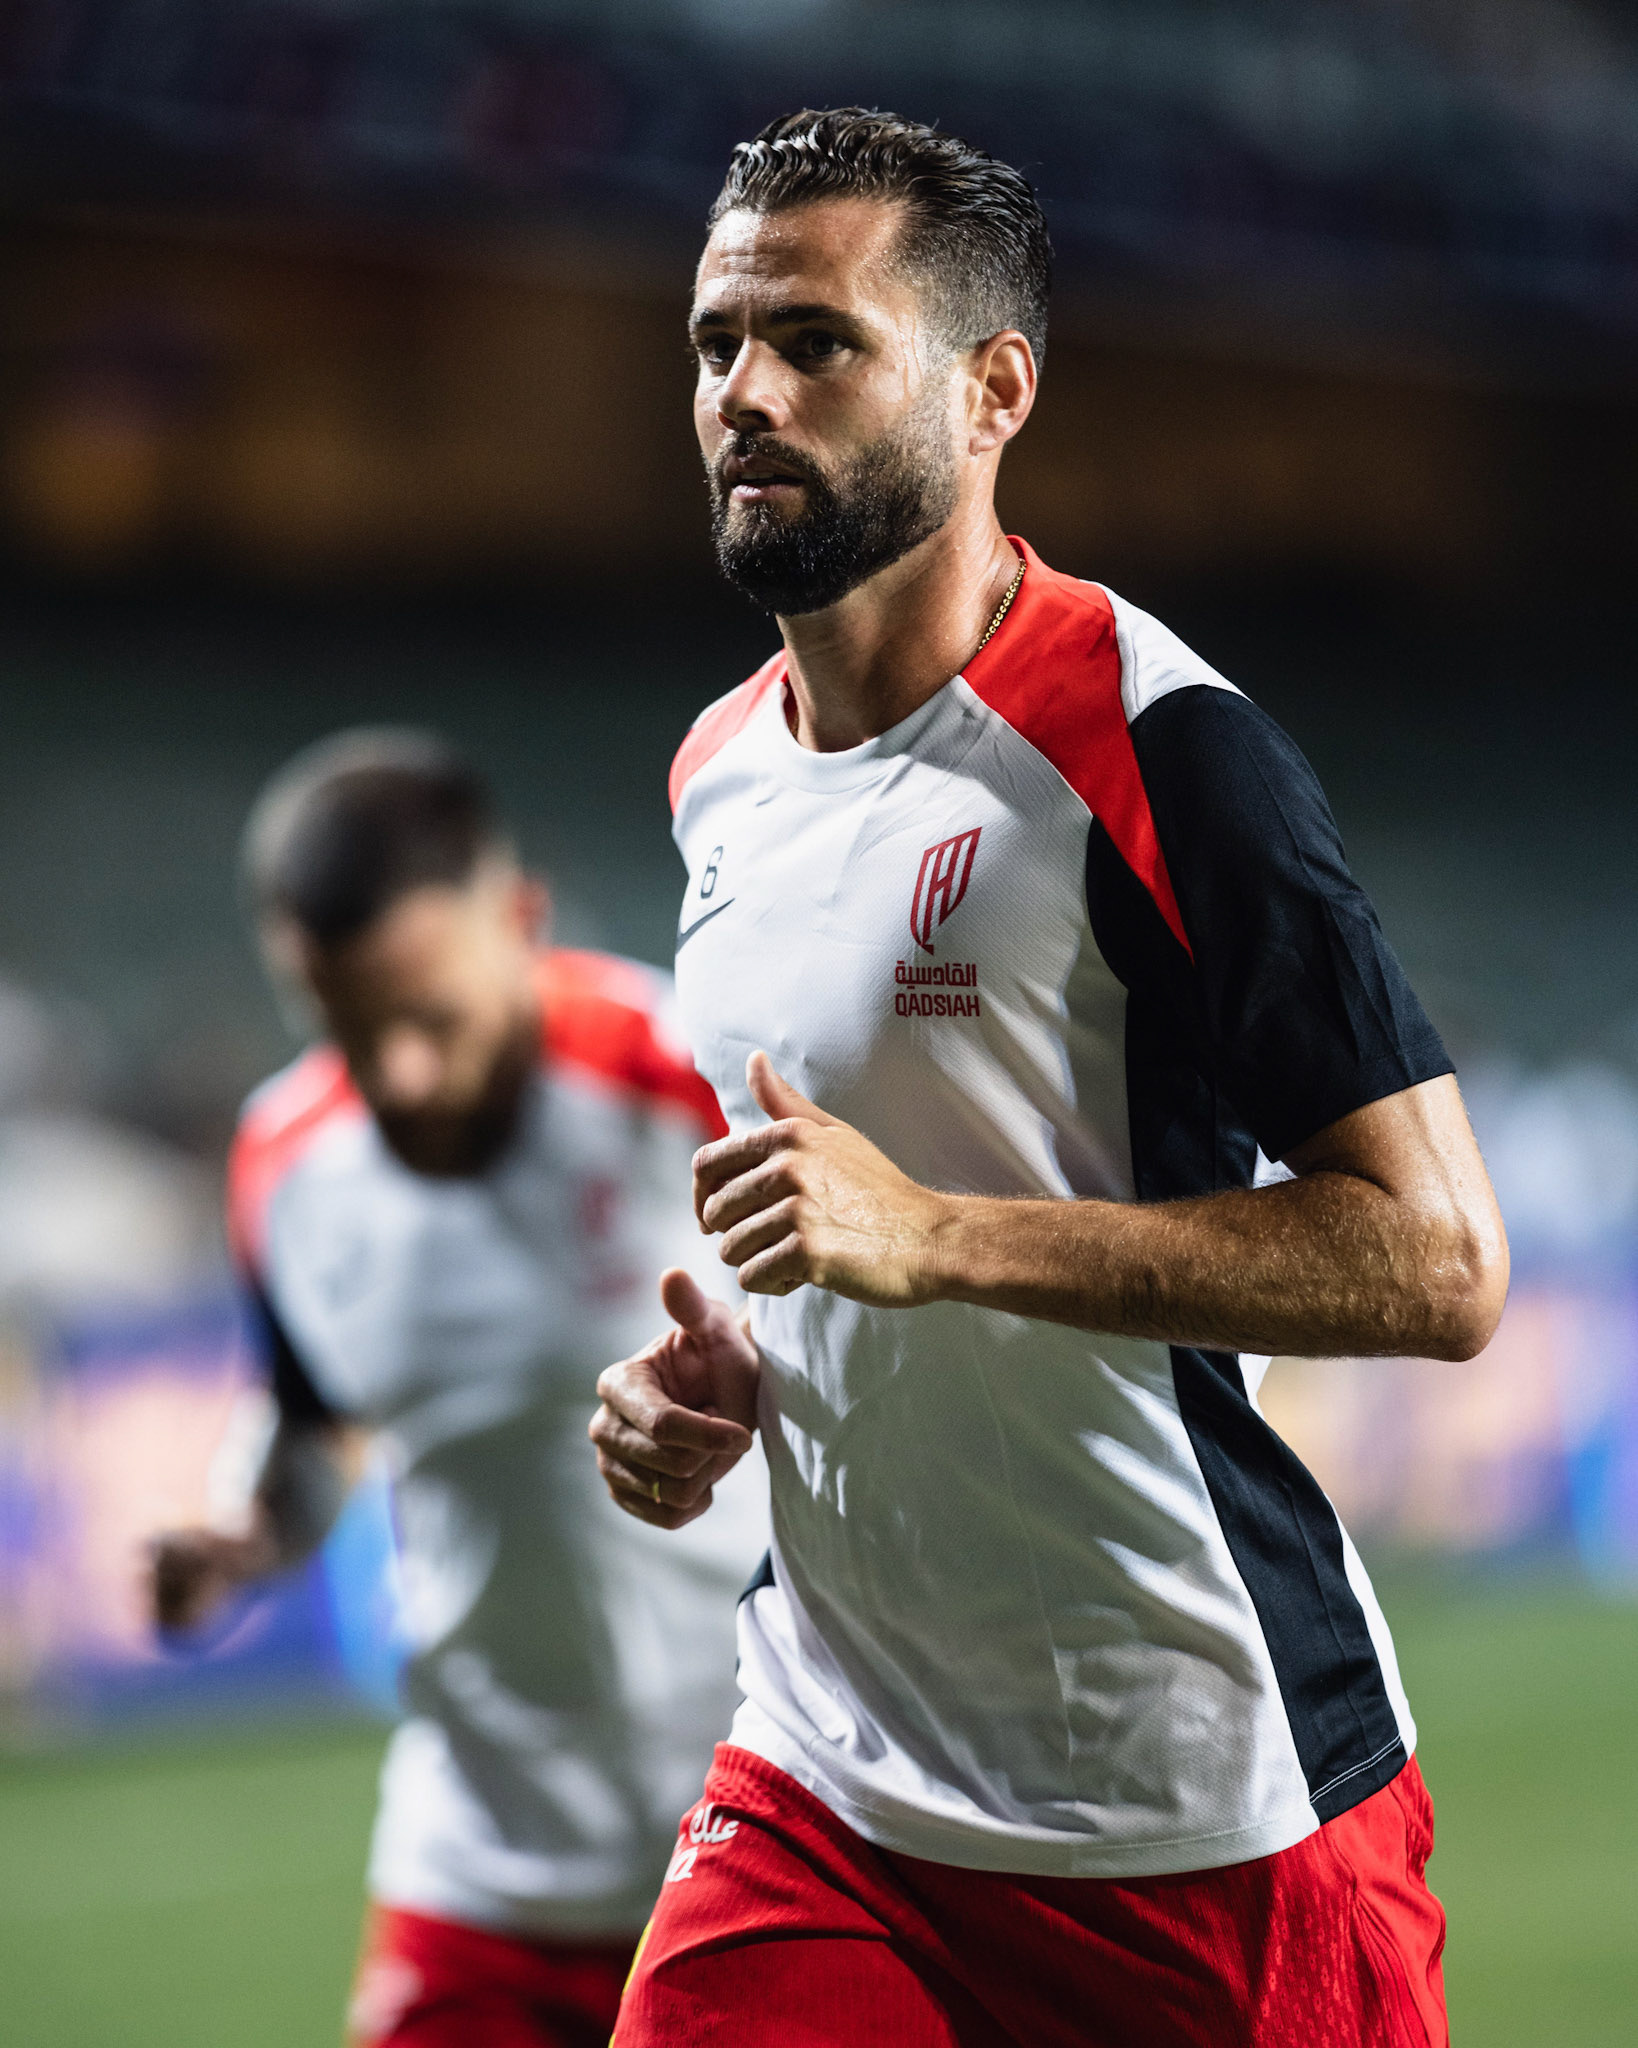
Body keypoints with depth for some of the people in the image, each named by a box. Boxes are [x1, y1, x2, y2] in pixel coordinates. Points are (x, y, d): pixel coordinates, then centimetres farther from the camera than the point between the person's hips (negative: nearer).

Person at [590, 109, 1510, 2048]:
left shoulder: (1156, 748, -14)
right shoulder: (720, 774, 10)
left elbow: (1439, 1264, -19)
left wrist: (936, 1235, -25)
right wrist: (702, 1375, 6)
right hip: (824, 1777, 6)